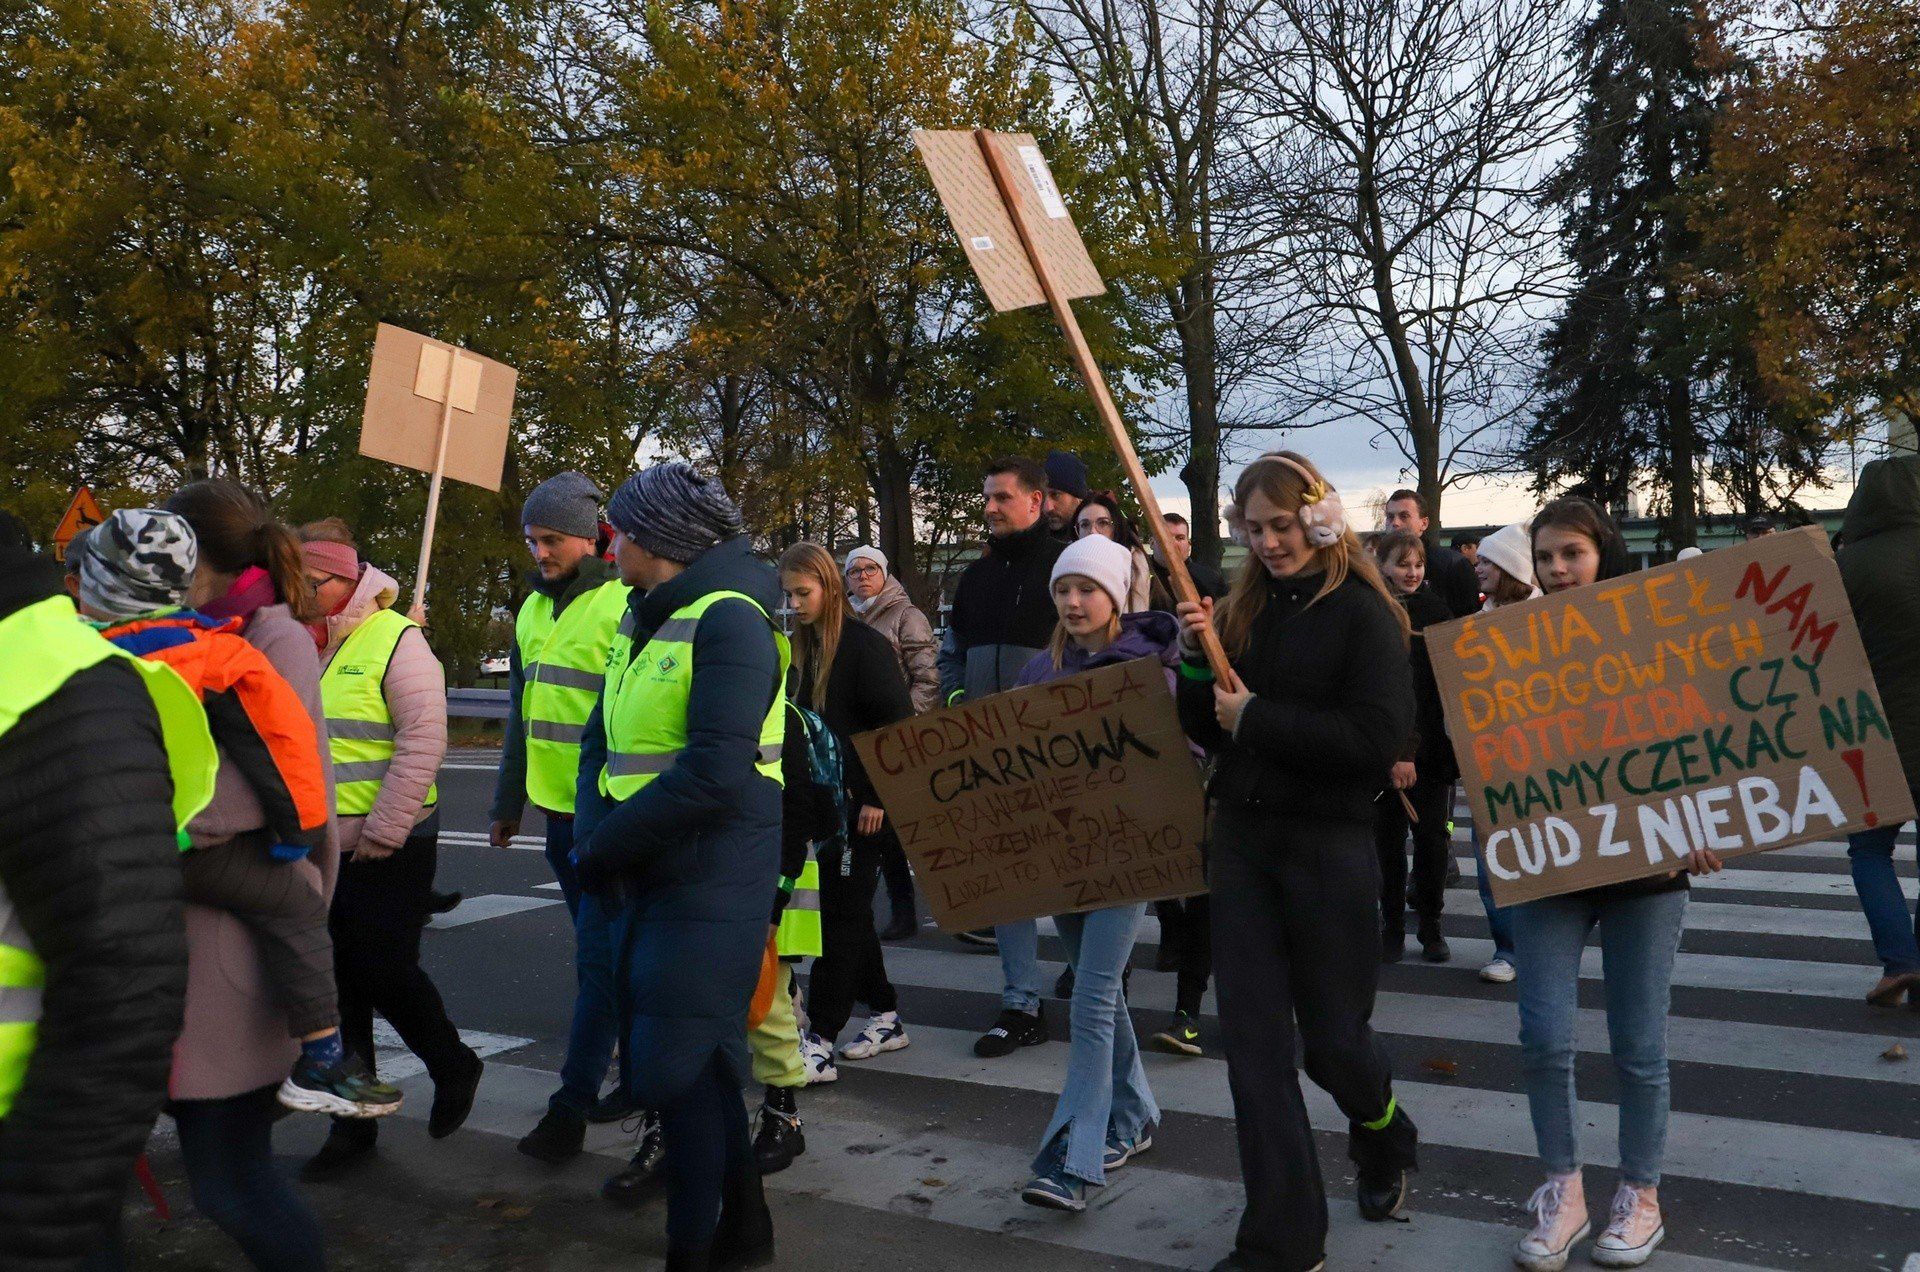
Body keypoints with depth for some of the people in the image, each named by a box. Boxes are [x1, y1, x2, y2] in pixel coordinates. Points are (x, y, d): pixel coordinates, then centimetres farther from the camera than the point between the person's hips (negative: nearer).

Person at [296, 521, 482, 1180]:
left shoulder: (395, 638, -11)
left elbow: (423, 741, -16)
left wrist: (383, 831, -16)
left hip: (389, 847, -6)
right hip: (318, 847, 6)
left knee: (386, 972, -3)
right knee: (339, 984, 10)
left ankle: (453, 1068, 24)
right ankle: (353, 1123, 23)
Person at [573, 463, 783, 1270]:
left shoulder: (727, 620, -15)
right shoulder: (641, 618, 13)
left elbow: (715, 773, -24)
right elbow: (602, 739, 10)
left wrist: (606, 844, -16)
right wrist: (595, 834, -8)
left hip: (708, 884, -9)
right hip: (646, 876, 9)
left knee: (676, 1071, -3)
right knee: (698, 1064, 18)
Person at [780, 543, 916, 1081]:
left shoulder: (865, 645, -13)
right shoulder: (800, 647, 11)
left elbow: (896, 724, -16)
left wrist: (877, 796, -18)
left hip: (862, 803, -8)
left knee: (841, 914, -6)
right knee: (848, 910, 13)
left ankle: (818, 1045, -2)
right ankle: (886, 1018, 26)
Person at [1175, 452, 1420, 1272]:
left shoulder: (1363, 614, -8)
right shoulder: (1242, 611, 7)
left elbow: (1377, 741, -19)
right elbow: (1208, 730, 10)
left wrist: (1257, 718, -16)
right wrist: (1195, 660, -7)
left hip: (1329, 843, -4)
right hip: (1241, 837, 5)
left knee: (1331, 1040, 9)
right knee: (1254, 1045, 4)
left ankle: (1384, 1144, 44)